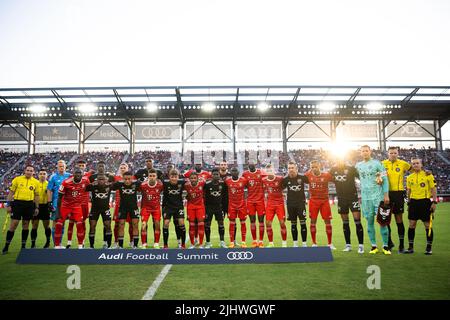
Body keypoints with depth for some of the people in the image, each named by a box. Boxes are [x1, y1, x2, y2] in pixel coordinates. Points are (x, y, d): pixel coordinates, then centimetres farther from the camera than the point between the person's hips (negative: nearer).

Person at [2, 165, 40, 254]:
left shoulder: (36, 182, 7)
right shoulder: (17, 179, 1)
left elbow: (36, 195, 12)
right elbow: (11, 192, 3)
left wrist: (37, 207, 7)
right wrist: (8, 204, -3)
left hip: (29, 204, 2)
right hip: (17, 203, -2)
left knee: (26, 225, 8)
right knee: (13, 224, -4)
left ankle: (23, 246, 17)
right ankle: (6, 246, 8)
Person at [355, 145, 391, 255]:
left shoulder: (377, 163, -1)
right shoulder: (358, 165, 10)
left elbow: (385, 180, -1)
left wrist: (386, 195, -7)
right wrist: (359, 196, 12)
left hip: (378, 196, -3)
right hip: (365, 197, 3)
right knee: (370, 221, 5)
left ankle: (385, 246, 5)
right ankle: (374, 246, 13)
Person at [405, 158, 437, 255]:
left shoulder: (428, 175, -3)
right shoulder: (409, 177, 8)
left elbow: (433, 189, -2)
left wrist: (434, 202, -9)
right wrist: (409, 203, 14)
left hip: (425, 202, -3)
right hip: (413, 202, 3)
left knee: (428, 225, 2)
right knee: (412, 225, 3)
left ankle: (429, 248, 12)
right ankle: (410, 247, 11)